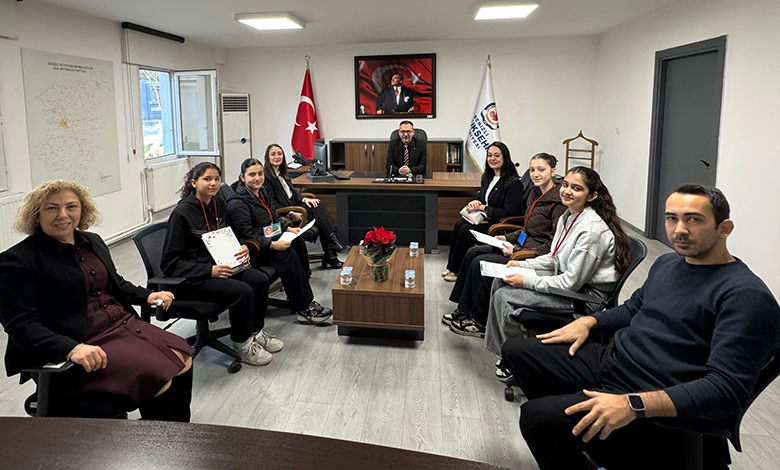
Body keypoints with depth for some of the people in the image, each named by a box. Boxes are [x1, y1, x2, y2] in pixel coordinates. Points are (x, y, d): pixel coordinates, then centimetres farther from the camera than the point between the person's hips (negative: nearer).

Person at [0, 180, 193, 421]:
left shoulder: (93, 241, 14)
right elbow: (20, 325, -15)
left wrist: (147, 296, 7)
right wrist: (72, 349, -29)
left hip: (123, 325, 8)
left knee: (183, 358, -12)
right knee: (157, 376, -23)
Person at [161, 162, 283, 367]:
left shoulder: (218, 203, 6)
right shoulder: (182, 212, -16)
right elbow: (170, 263, -17)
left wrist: (242, 247, 0)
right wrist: (209, 271, -26)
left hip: (218, 265, 7)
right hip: (190, 278, -7)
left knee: (260, 280, -13)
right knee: (242, 291, -26)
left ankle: (256, 332, 7)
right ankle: (242, 346, -6)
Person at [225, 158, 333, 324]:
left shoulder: (261, 192, 14)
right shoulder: (237, 202, -17)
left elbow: (274, 218, 22)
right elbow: (246, 234, -24)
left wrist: (288, 228, 2)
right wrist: (272, 245, -30)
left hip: (267, 238, 9)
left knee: (298, 242, -13)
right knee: (288, 255, -26)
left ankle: (303, 294, -8)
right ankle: (303, 308, -22)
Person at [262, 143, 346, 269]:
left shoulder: (281, 172, 17)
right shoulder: (266, 177, -10)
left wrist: (304, 199, -2)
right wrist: (291, 214, -21)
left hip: (294, 205, 8)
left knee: (318, 206, -18)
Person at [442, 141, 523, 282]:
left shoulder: (514, 182, -15)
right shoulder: (488, 177, 11)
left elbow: (509, 212, -18)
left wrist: (484, 208, -15)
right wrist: (475, 203, -2)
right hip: (484, 218, 8)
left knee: (466, 230, -24)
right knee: (459, 225, -18)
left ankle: (457, 271, -11)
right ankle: (451, 267, -12)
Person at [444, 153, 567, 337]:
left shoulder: (558, 201, -17)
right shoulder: (535, 194, 12)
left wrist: (518, 252, -22)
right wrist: (508, 238, 7)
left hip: (536, 257, -10)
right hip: (521, 245, 10)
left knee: (480, 263, -16)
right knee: (472, 252, 3)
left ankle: (480, 323, -3)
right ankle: (464, 310, 8)